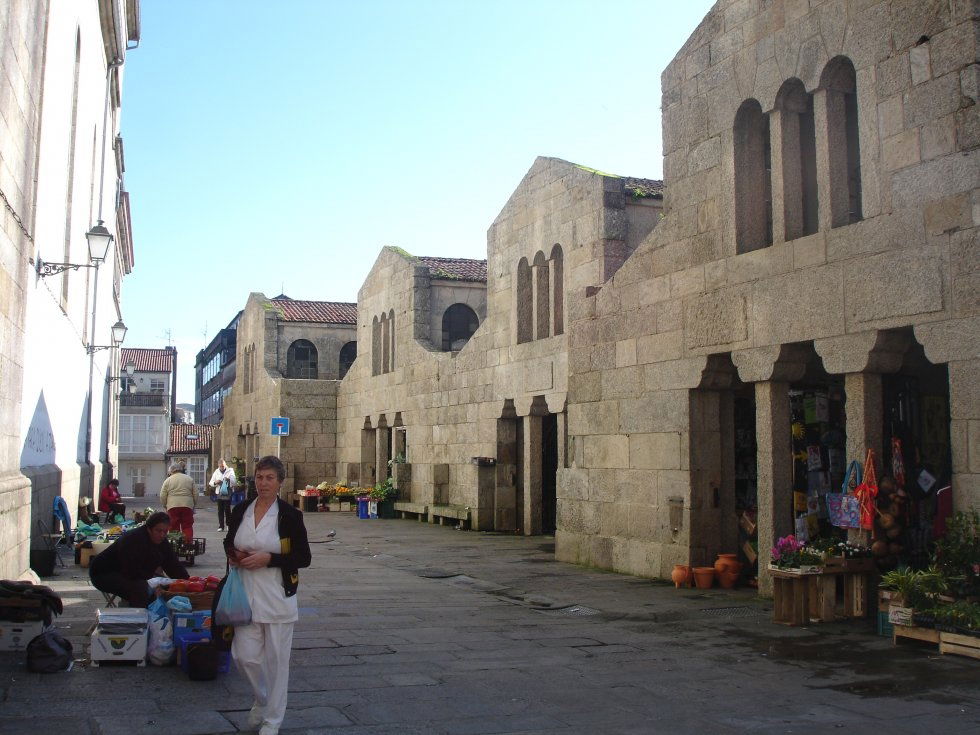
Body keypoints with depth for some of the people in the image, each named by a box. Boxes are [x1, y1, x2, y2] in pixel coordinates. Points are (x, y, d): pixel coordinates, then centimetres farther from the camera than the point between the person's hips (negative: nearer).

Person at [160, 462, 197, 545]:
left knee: (174, 527, 4)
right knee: (187, 526, 3)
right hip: (187, 506, 1)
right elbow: (195, 494, 10)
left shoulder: (168, 480, 6)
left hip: (172, 507, -1)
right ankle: (189, 543, -5)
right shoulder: (189, 479, 12)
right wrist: (194, 506, 20)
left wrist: (165, 506, 17)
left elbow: (162, 497, 3)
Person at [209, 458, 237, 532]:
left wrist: (229, 479, -23)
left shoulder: (230, 471, 2)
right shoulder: (216, 472, 11)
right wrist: (215, 482, -8)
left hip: (228, 493, -3)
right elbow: (211, 483, 13)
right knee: (220, 510, 3)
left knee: (227, 510, -3)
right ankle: (221, 526, 7)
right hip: (219, 493, 3)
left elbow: (235, 482, -4)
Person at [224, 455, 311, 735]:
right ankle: (262, 699, 32)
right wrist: (233, 555, -3)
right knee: (244, 655, 2)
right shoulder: (240, 511, 5)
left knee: (276, 658, 3)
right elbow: (228, 542, 20)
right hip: (246, 593, 3)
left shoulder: (290, 515, -7)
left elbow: (303, 557, -6)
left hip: (278, 596, -3)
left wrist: (268, 559, -17)